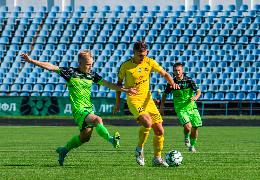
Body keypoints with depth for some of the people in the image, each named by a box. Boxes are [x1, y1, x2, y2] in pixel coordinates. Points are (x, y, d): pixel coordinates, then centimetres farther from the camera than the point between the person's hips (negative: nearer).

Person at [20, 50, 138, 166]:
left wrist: (124, 90, 5)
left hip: (89, 108, 7)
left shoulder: (92, 74, 8)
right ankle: (111, 139, -43)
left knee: (85, 137, 17)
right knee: (98, 120, -31)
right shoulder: (70, 73, -7)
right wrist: (31, 61, -12)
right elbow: (50, 67, -7)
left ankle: (64, 150, 36)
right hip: (78, 110, -7)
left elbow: (107, 84, 10)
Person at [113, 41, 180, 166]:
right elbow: (119, 83, 4)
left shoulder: (149, 62, -1)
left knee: (159, 131, 2)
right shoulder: (125, 66, -9)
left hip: (147, 99, 5)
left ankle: (157, 158, 19)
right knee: (147, 122, -29)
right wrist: (117, 103, 8)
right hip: (133, 100, -5)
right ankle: (139, 149, -7)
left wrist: (172, 83, -17)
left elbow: (164, 74, 4)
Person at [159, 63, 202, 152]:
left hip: (192, 108, 2)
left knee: (194, 129, 3)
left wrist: (196, 97, -25)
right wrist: (161, 107, 5)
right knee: (188, 126, -23)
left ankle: (192, 146, 26)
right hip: (180, 110, -2)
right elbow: (165, 94, 12)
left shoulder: (189, 80, -4)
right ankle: (186, 137, 11)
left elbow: (198, 91, -3)